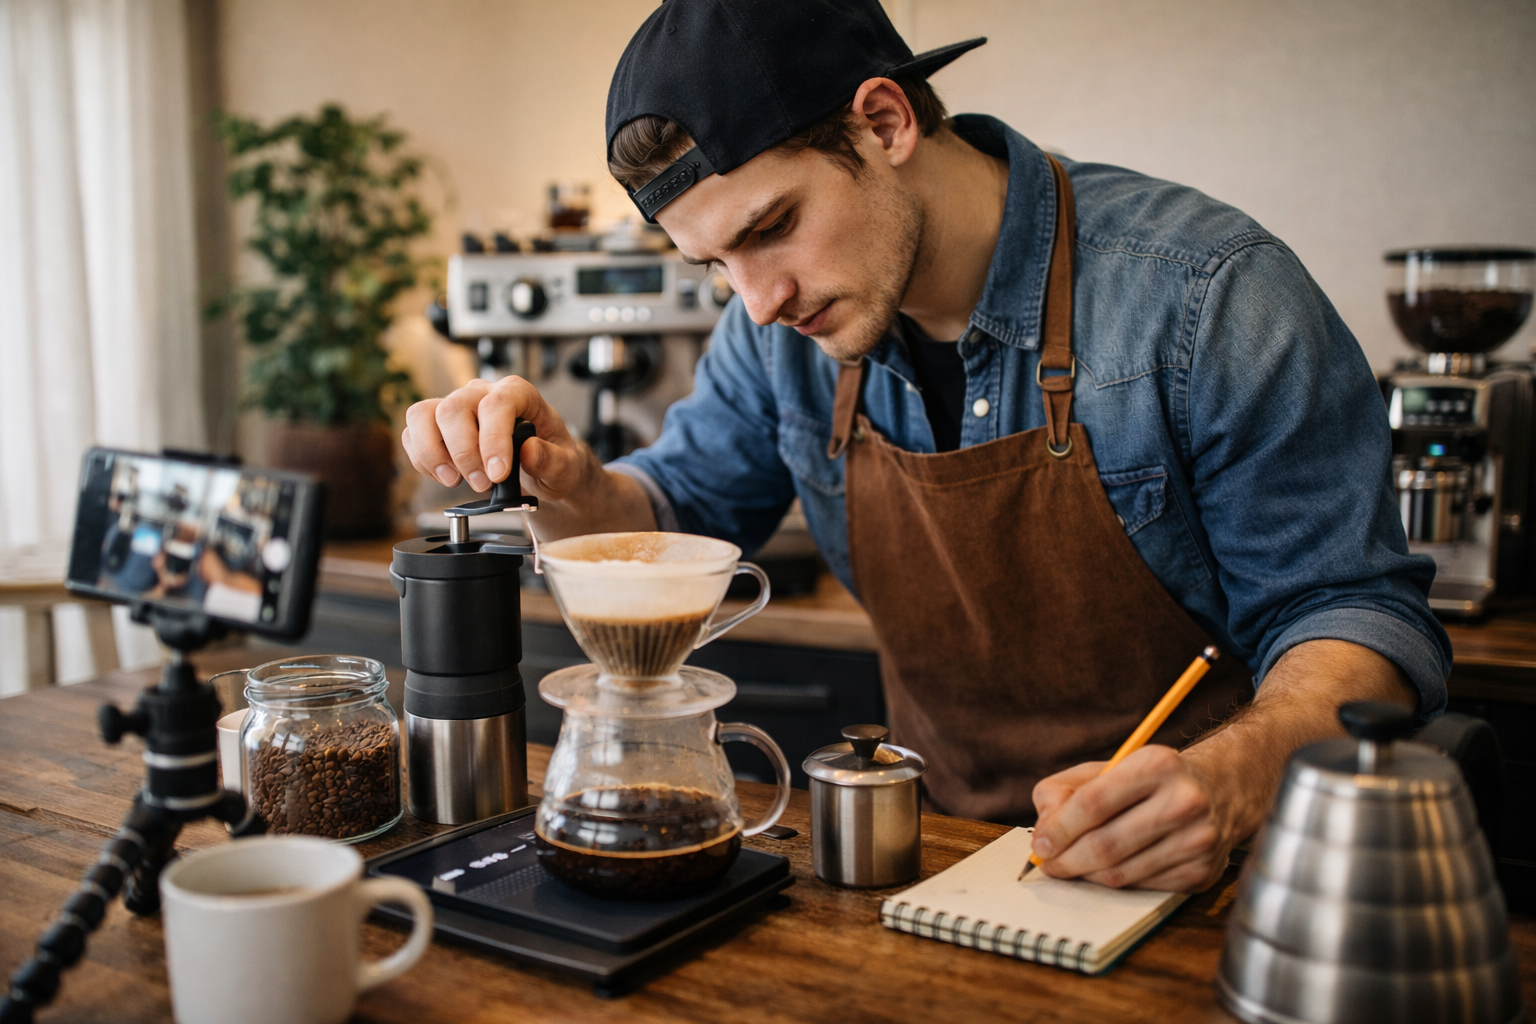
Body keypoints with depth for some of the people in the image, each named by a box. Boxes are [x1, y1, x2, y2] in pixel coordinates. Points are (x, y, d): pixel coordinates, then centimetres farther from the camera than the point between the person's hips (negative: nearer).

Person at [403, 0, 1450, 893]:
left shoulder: (1206, 290, -16)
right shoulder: (785, 327, -1)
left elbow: (1351, 604, -12)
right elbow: (680, 509, 11)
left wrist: (1235, 777, -32)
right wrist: (565, 488, -12)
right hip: (942, 857, 6)